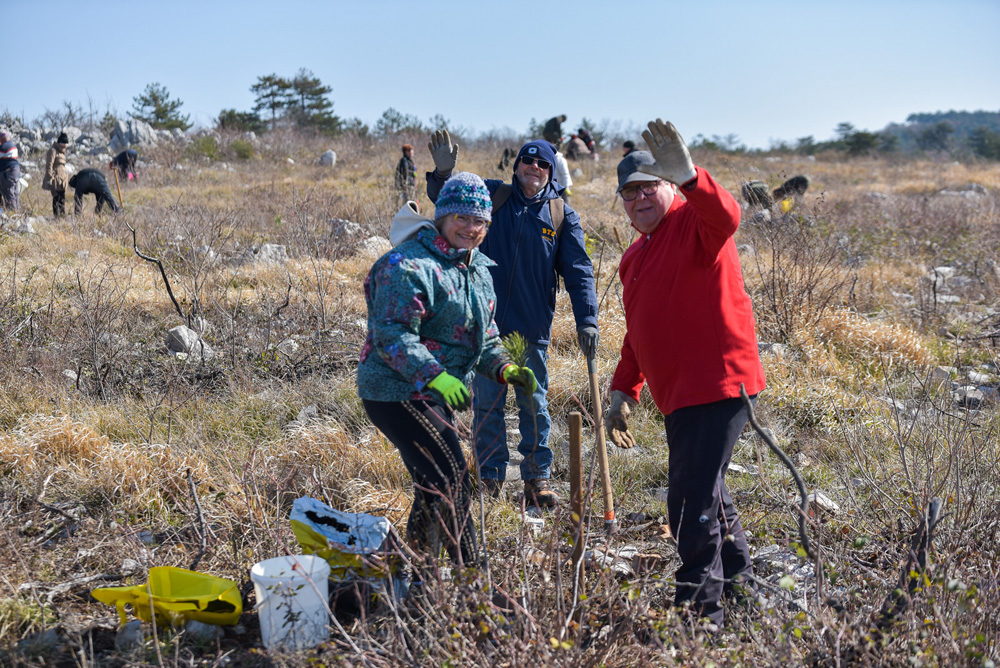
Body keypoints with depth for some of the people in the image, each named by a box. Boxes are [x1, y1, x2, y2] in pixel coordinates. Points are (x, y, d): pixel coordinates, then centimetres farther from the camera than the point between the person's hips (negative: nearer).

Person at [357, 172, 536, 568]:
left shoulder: (478, 269, 13)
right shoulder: (409, 264, -18)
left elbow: (482, 335, 20)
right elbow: (392, 335, -24)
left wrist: (504, 368, 1)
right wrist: (435, 376, -35)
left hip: (433, 395, 10)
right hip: (399, 393, -10)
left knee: (434, 489, 19)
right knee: (450, 487, -12)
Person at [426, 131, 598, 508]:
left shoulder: (562, 215, 3)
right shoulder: (492, 196, 3)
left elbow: (578, 271, 0)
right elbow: (448, 198, 8)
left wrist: (586, 320, -10)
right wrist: (443, 173, -15)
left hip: (533, 329, 0)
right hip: (486, 324, 0)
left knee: (534, 405, 8)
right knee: (487, 404, 7)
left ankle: (538, 479, 19)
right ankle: (490, 479, 18)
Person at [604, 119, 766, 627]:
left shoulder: (694, 223, -8)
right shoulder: (634, 257, 18)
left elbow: (725, 217, -34)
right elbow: (637, 335, 25)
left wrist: (687, 175, -51)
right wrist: (623, 393, 19)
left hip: (718, 385, -9)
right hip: (678, 395, 9)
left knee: (691, 499, -11)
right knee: (703, 489, 23)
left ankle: (700, 608, 0)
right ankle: (735, 574, 43)